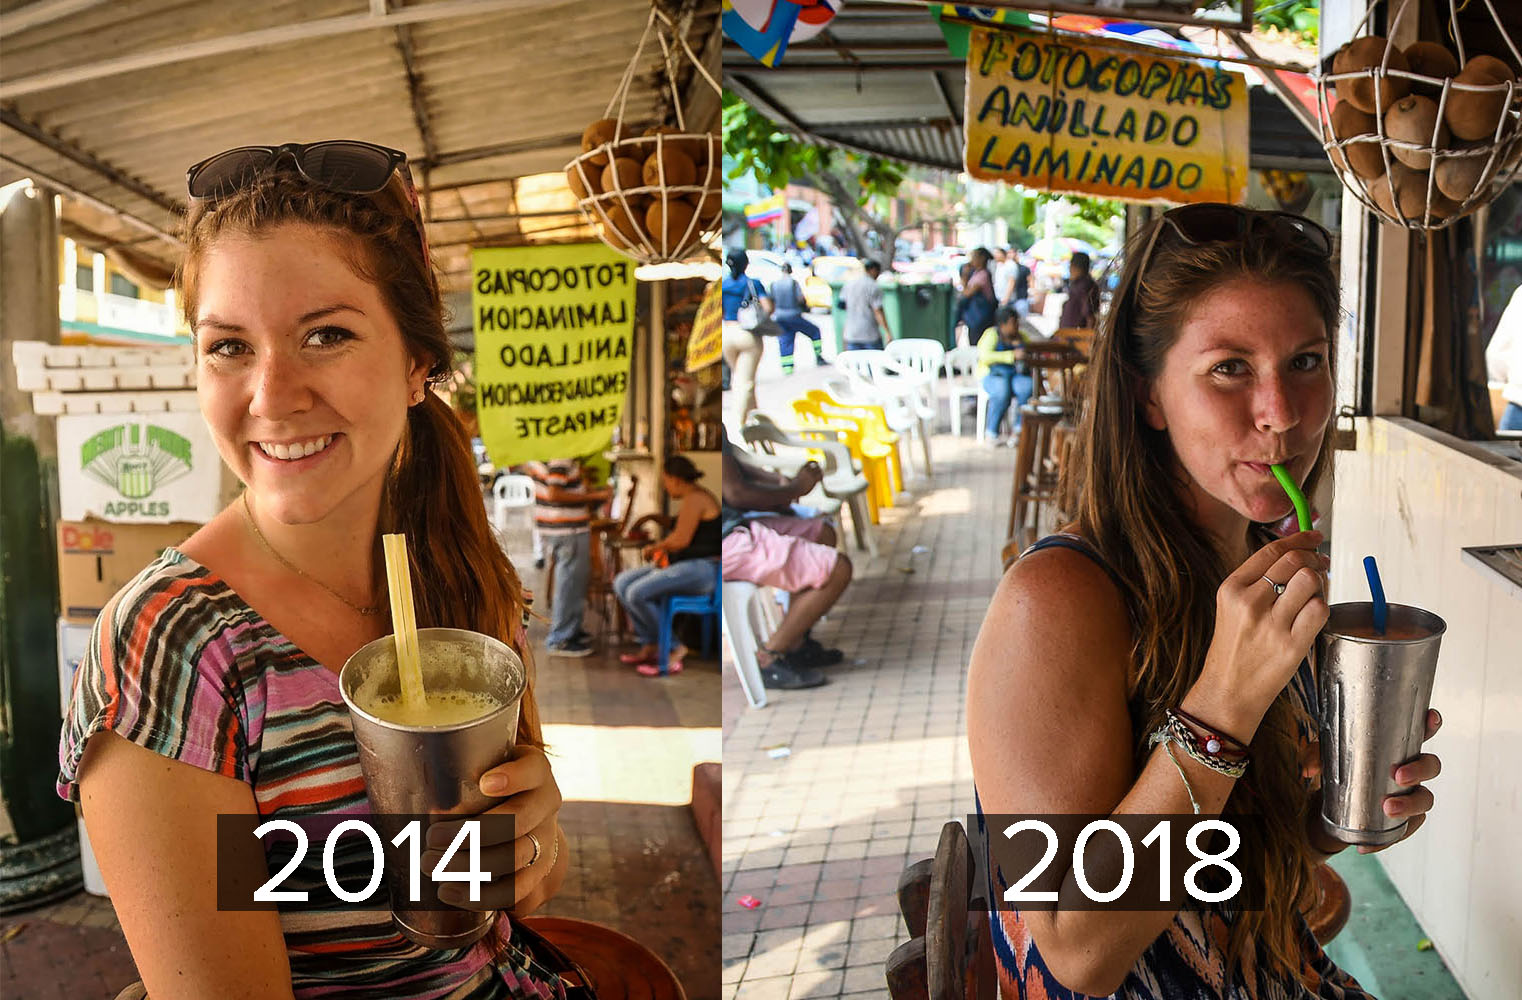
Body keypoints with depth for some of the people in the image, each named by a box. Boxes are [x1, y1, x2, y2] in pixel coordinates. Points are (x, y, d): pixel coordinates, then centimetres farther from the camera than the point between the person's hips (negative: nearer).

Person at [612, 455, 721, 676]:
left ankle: (674, 648, -10)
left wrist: (656, 546, -3)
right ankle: (649, 645, 2)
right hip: (685, 565, 11)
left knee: (637, 593, -24)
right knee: (622, 583, 6)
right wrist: (662, 548, 4)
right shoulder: (693, 497, 17)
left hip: (700, 569, -11)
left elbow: (681, 539, -22)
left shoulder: (694, 500, -15)